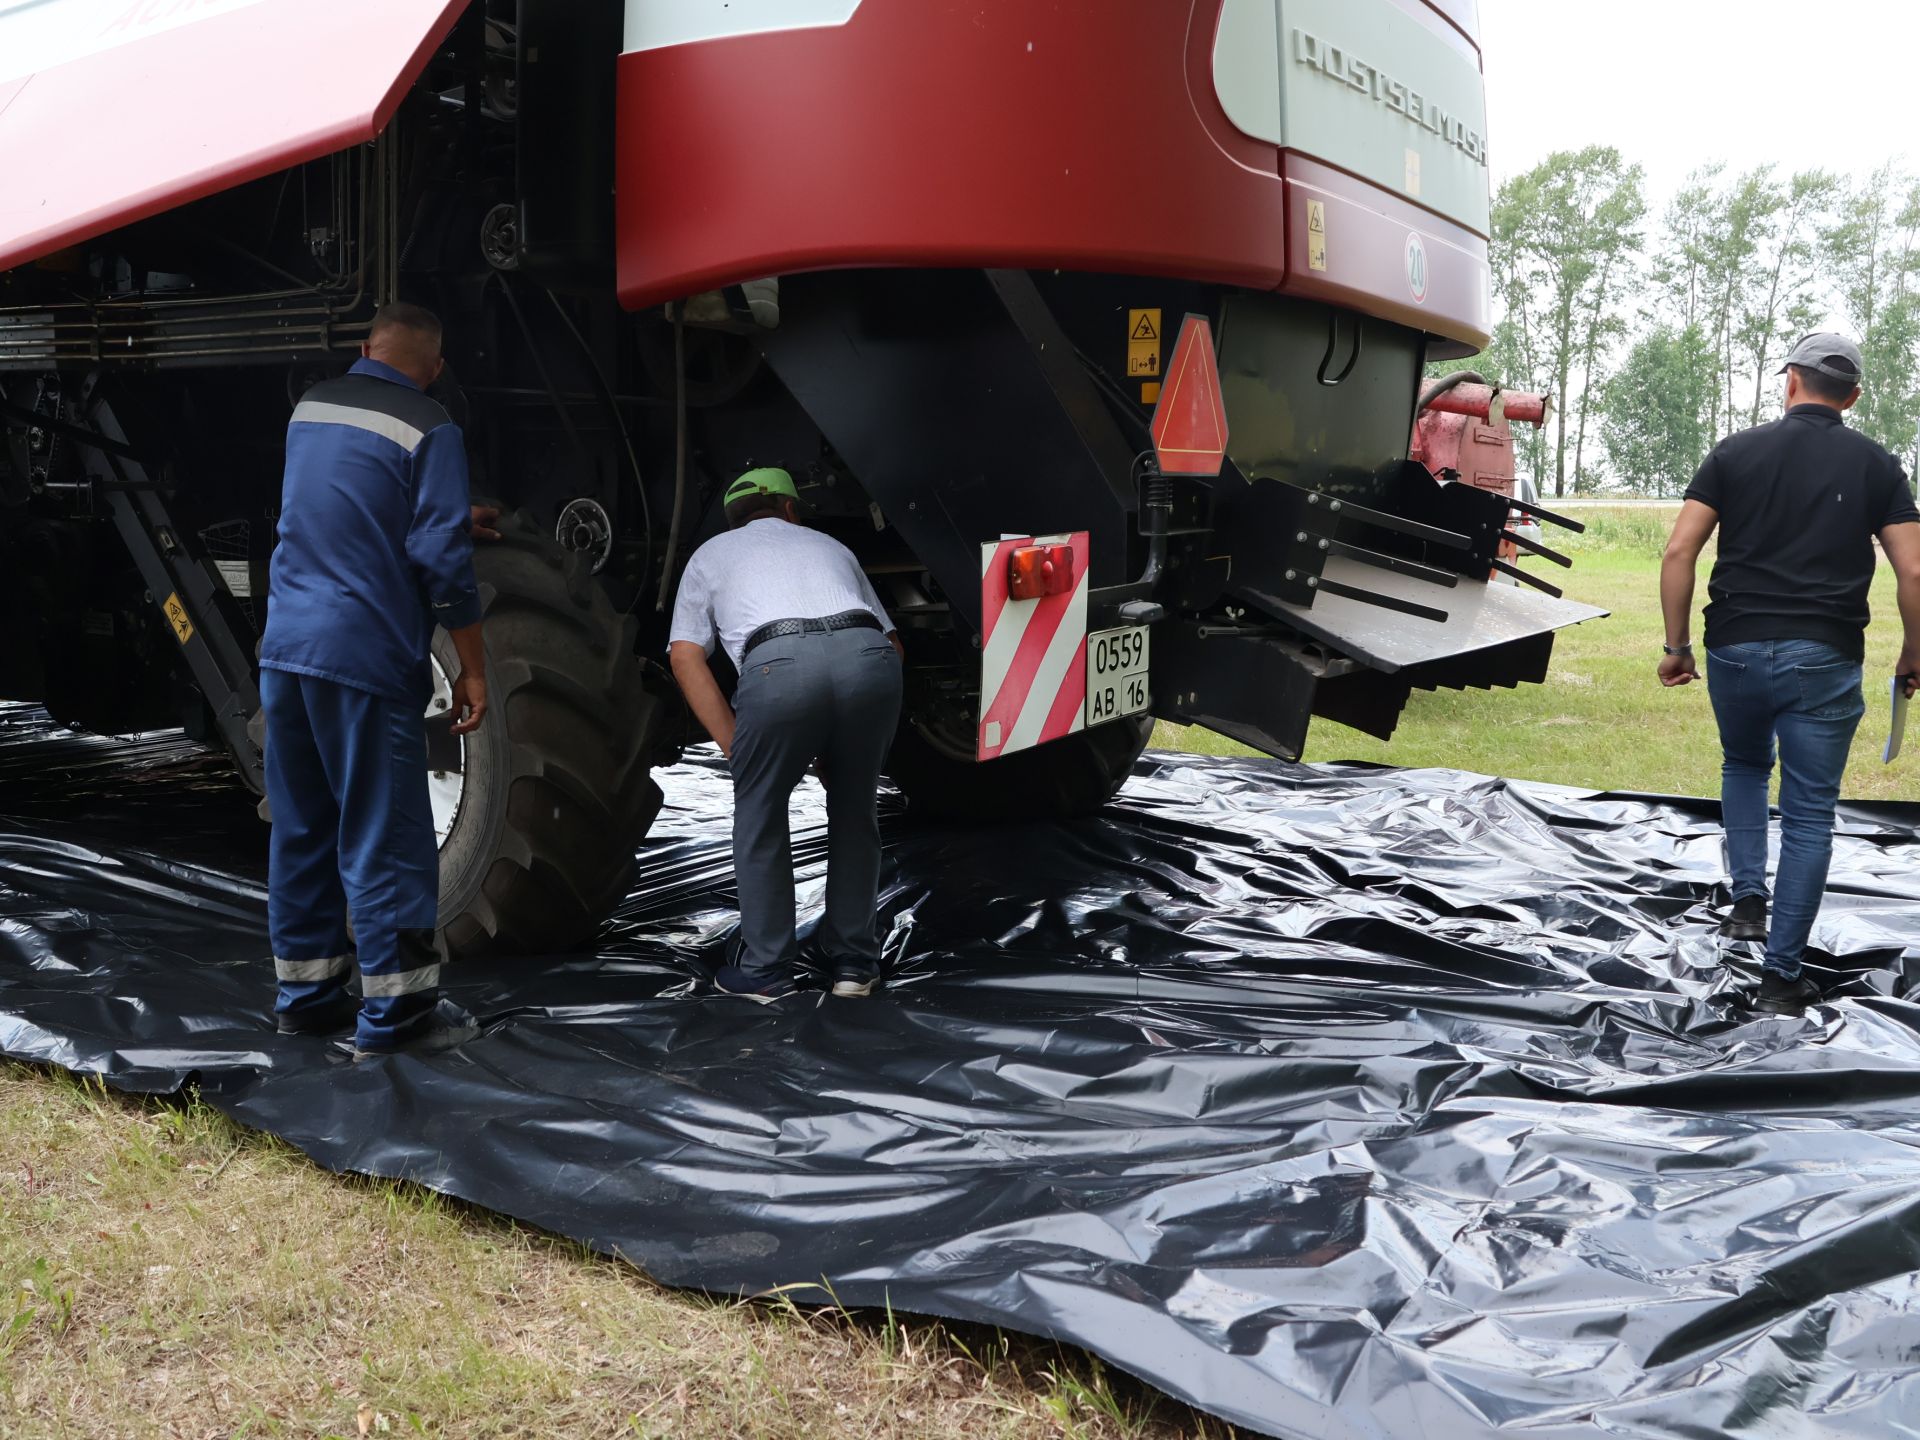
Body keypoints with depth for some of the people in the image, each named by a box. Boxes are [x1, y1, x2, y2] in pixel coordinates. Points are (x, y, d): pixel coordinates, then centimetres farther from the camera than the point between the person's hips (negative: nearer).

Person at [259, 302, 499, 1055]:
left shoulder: (310, 408, 13)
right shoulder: (428, 428, -9)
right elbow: (443, 562, -13)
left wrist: (456, 517, 39)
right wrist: (472, 670, -7)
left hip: (285, 650, 7)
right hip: (365, 659, -7)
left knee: (302, 828, 14)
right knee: (385, 837, -1)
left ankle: (305, 993, 23)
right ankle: (393, 1011, 4)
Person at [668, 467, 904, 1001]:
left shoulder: (712, 553, 32)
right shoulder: (828, 545, 40)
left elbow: (686, 656, 19)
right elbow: (892, 640, 37)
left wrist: (733, 744, 17)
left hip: (779, 662, -2)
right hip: (870, 656, 3)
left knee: (761, 816, 19)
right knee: (854, 812, 23)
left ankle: (765, 971, 24)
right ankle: (854, 963, 30)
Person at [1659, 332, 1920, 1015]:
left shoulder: (1736, 452, 4)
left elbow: (1678, 553, -3)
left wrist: (1676, 645, 5)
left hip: (1736, 650, 1)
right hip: (1824, 658, -1)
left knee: (1743, 767, 29)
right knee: (1810, 812, 6)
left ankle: (1748, 899, 18)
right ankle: (1780, 977, 5)